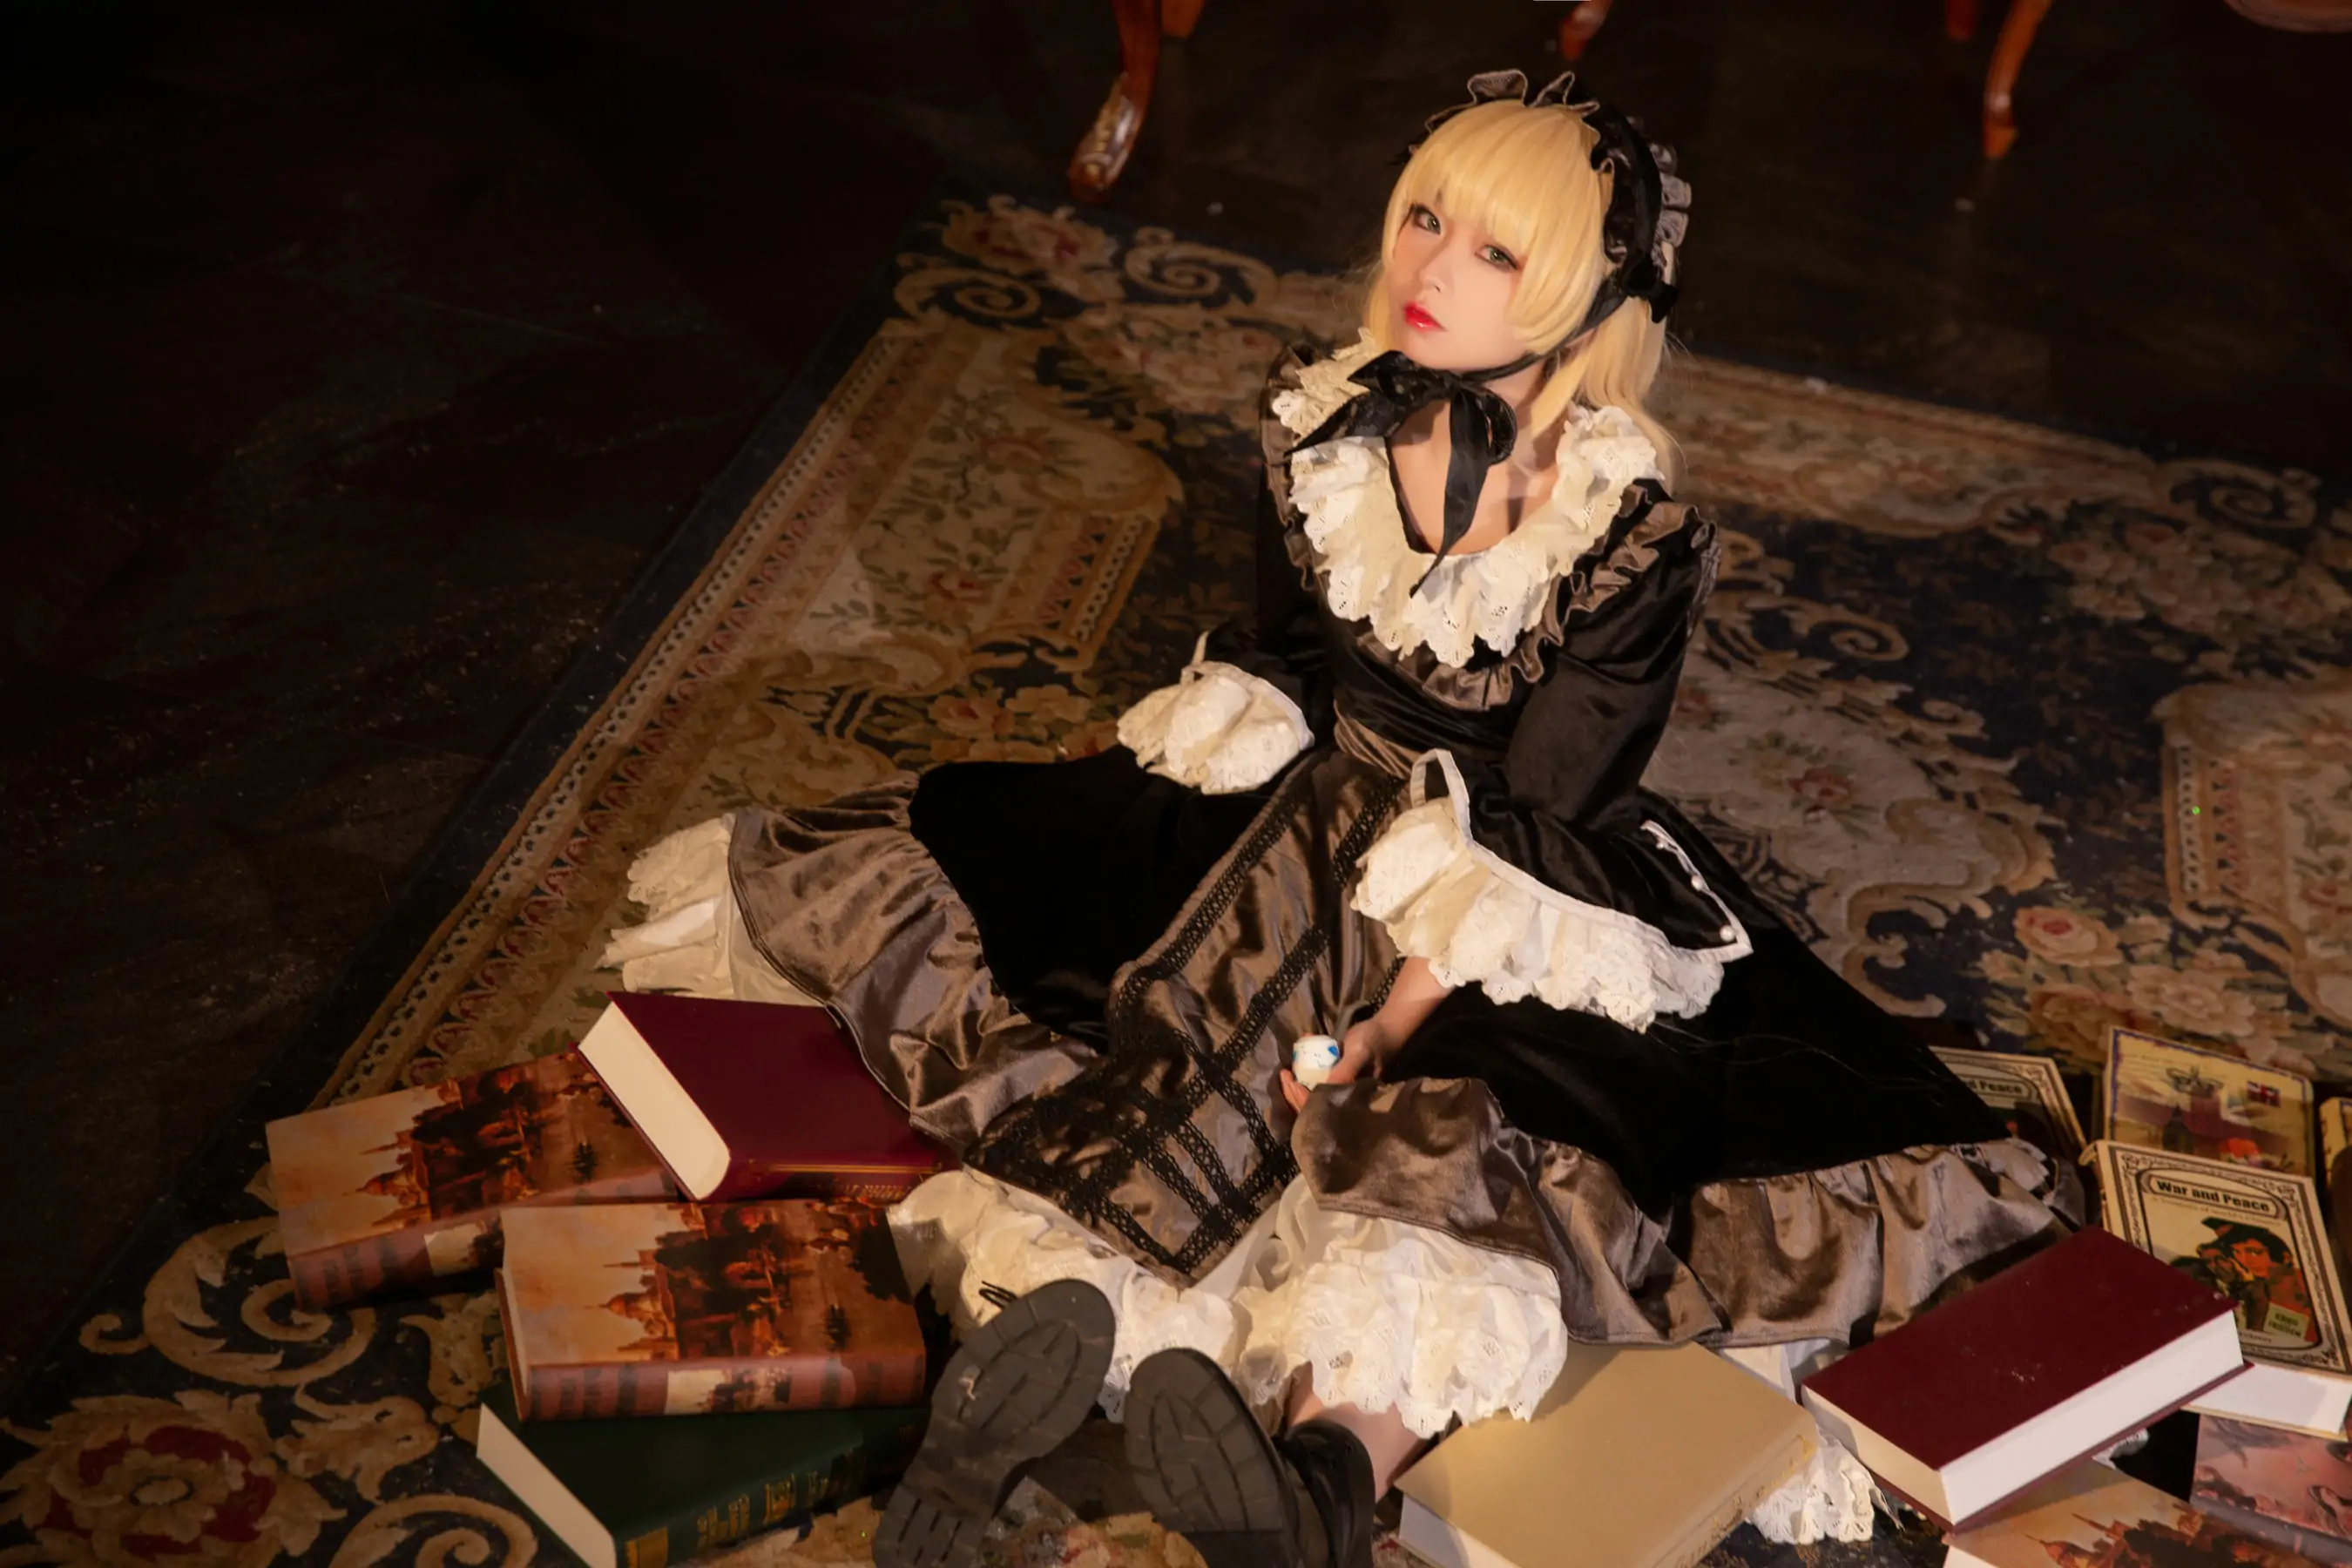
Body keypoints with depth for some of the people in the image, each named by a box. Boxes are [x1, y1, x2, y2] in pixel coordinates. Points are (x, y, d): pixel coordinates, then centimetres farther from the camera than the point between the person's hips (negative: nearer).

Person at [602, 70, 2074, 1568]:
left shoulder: (1635, 537, -19)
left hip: (1535, 901, -4)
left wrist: (1394, 1019, -24)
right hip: (1304, 821, 4)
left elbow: (1537, 827, -17)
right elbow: (1274, 677, 2)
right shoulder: (1328, 423, -6)